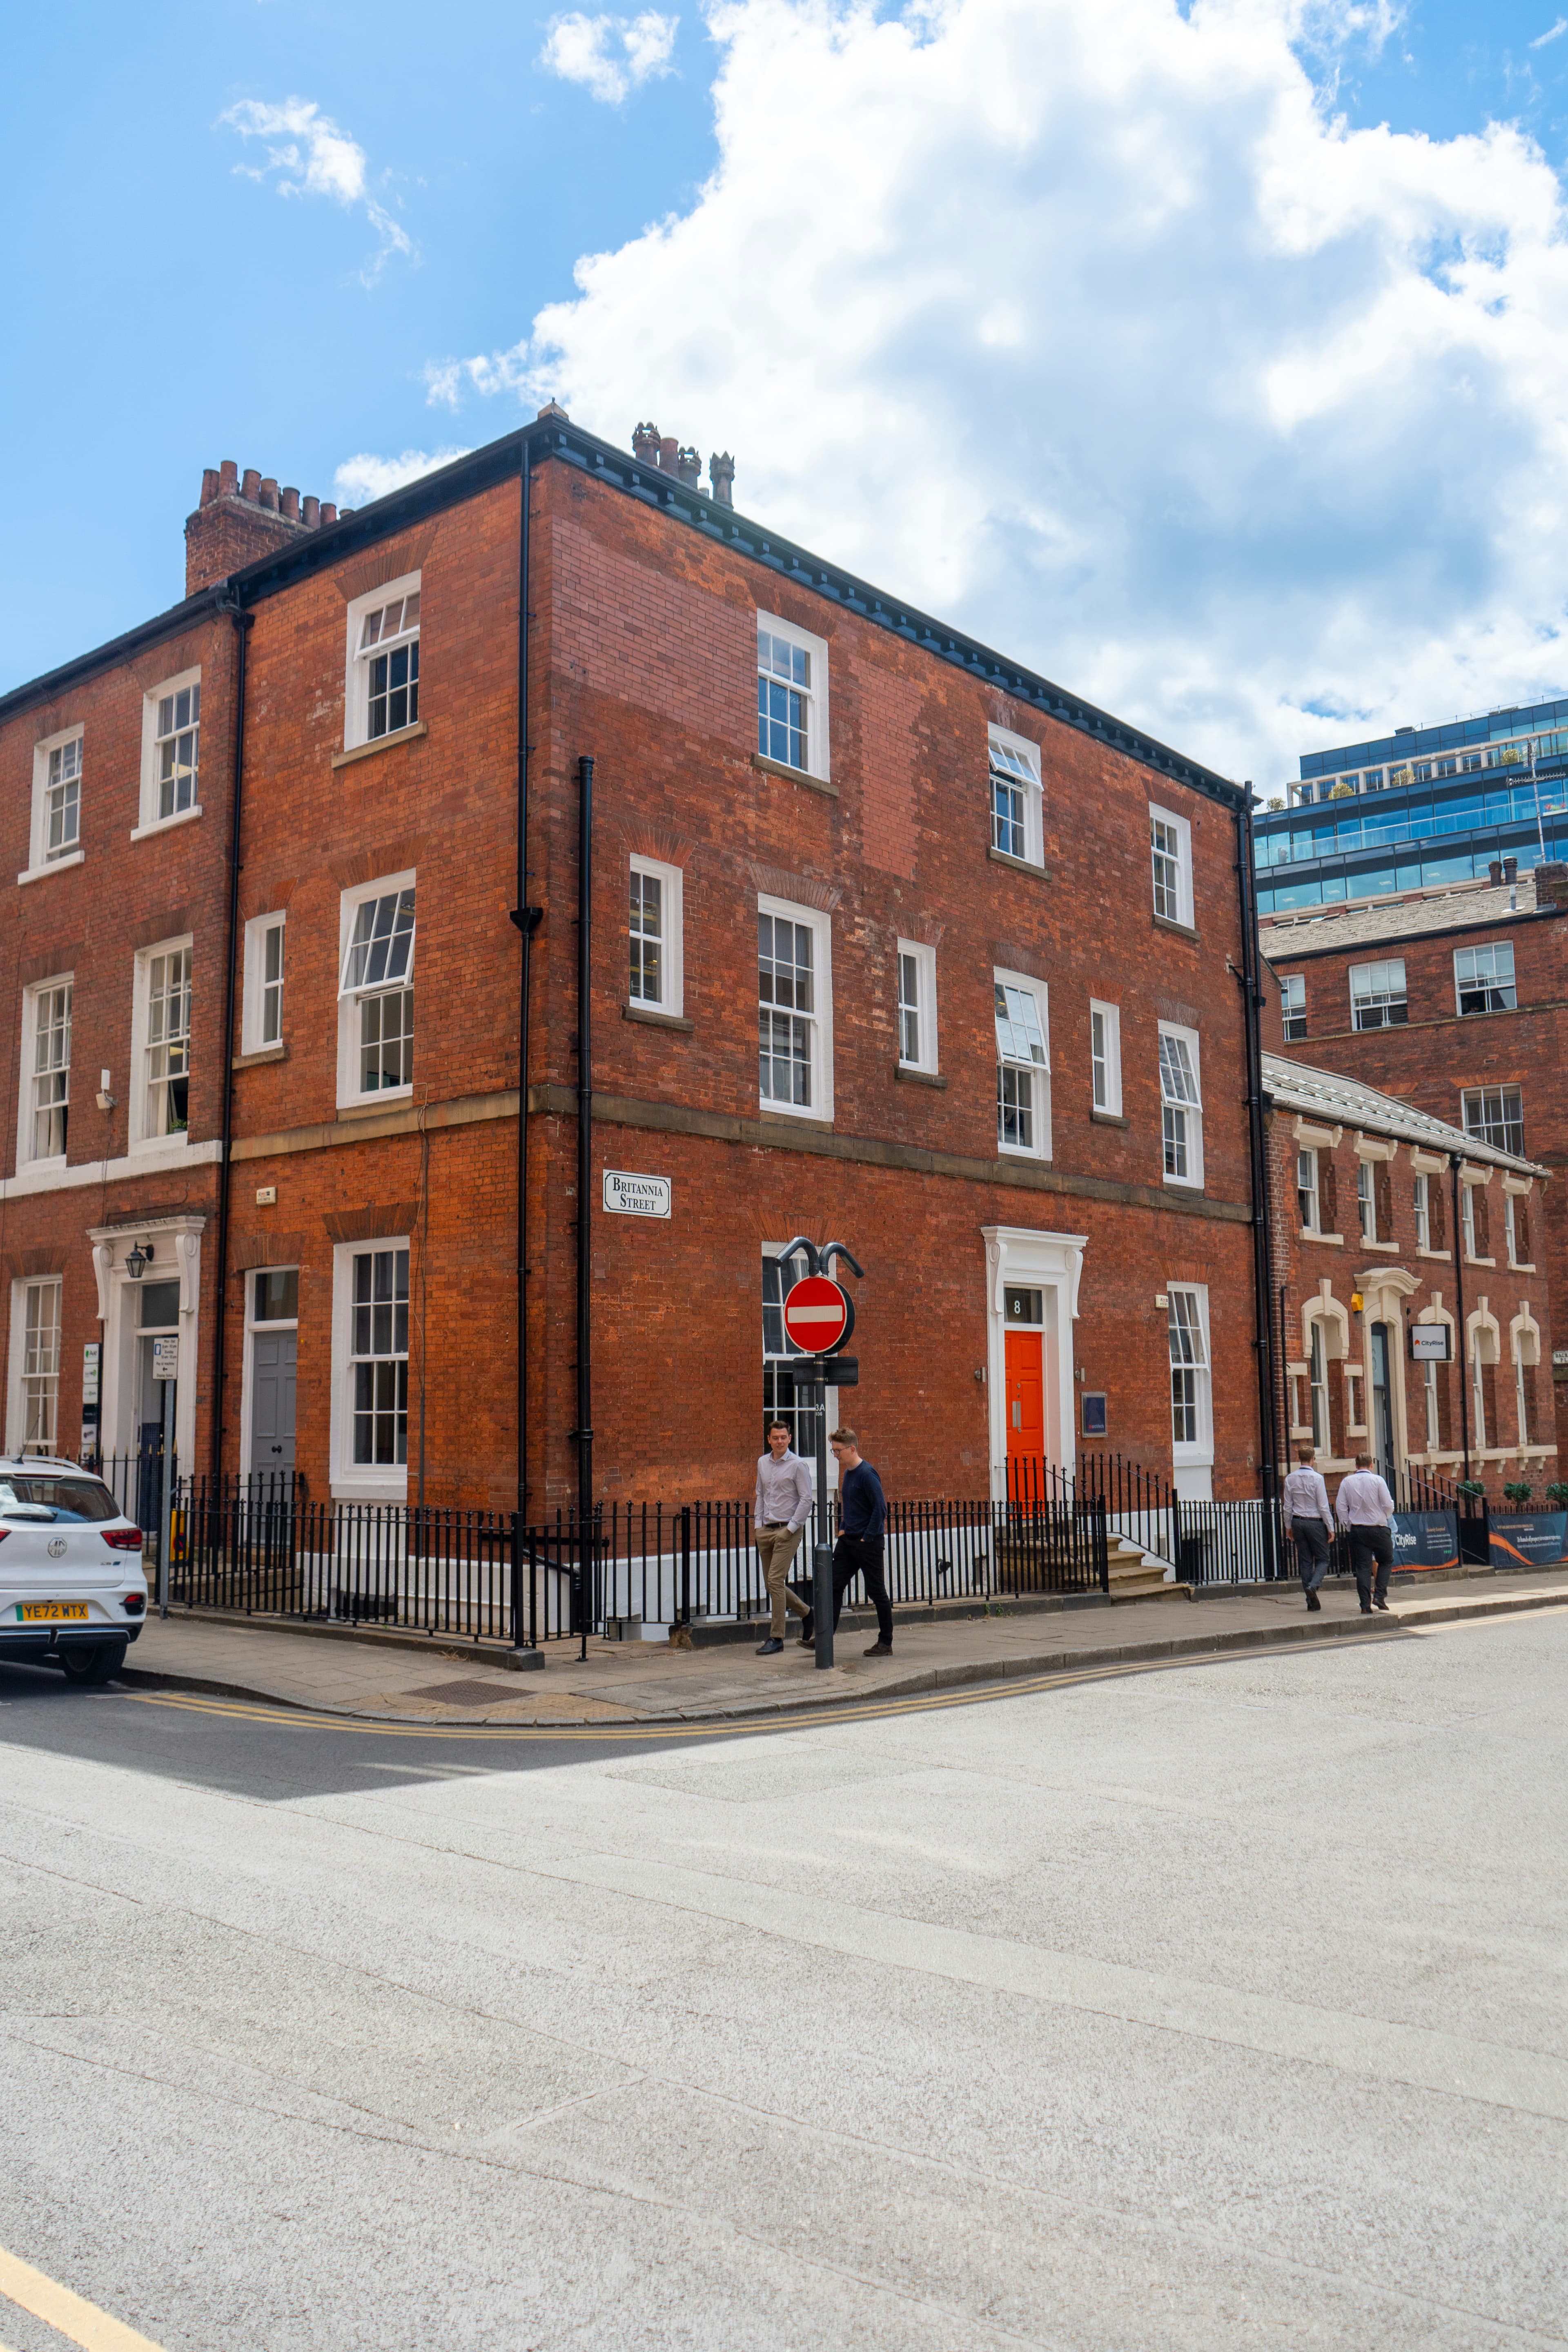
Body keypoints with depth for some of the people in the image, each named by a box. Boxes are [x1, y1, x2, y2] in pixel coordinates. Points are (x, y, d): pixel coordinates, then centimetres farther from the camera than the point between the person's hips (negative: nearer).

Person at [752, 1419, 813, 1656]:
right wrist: (758, 1524, 11)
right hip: (766, 1530, 7)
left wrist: (791, 1528, -13)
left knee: (776, 1581, -13)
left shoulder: (797, 1465, -8)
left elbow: (806, 1499, -10)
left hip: (787, 1530, -7)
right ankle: (806, 1613, 31)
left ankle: (776, 1638, -8)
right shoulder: (763, 1463, 11)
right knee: (772, 1583, 9)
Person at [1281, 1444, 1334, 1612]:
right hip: (1315, 1522, -4)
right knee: (1322, 1559, 6)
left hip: (1298, 1522, 4)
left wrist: (1288, 1526, 16)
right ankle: (1313, 1586, -20)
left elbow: (1288, 1506, 6)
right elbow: (1323, 1506, -11)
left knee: (1305, 1561, 8)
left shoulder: (1291, 1479, 2)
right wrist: (1330, 1528, -4)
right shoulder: (1317, 1478, -12)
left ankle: (1311, 1601, 7)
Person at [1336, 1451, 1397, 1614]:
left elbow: (1340, 1506, 0)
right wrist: (1385, 1517, 13)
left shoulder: (1346, 1482, 1)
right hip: (1378, 1529, -2)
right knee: (1386, 1561, 16)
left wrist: (1347, 1527, 10)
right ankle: (1380, 1596, 3)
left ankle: (1366, 1605, -2)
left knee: (1363, 1567, 4)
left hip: (1357, 1530, 2)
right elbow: (1388, 1505, -8)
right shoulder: (1377, 1480, -7)